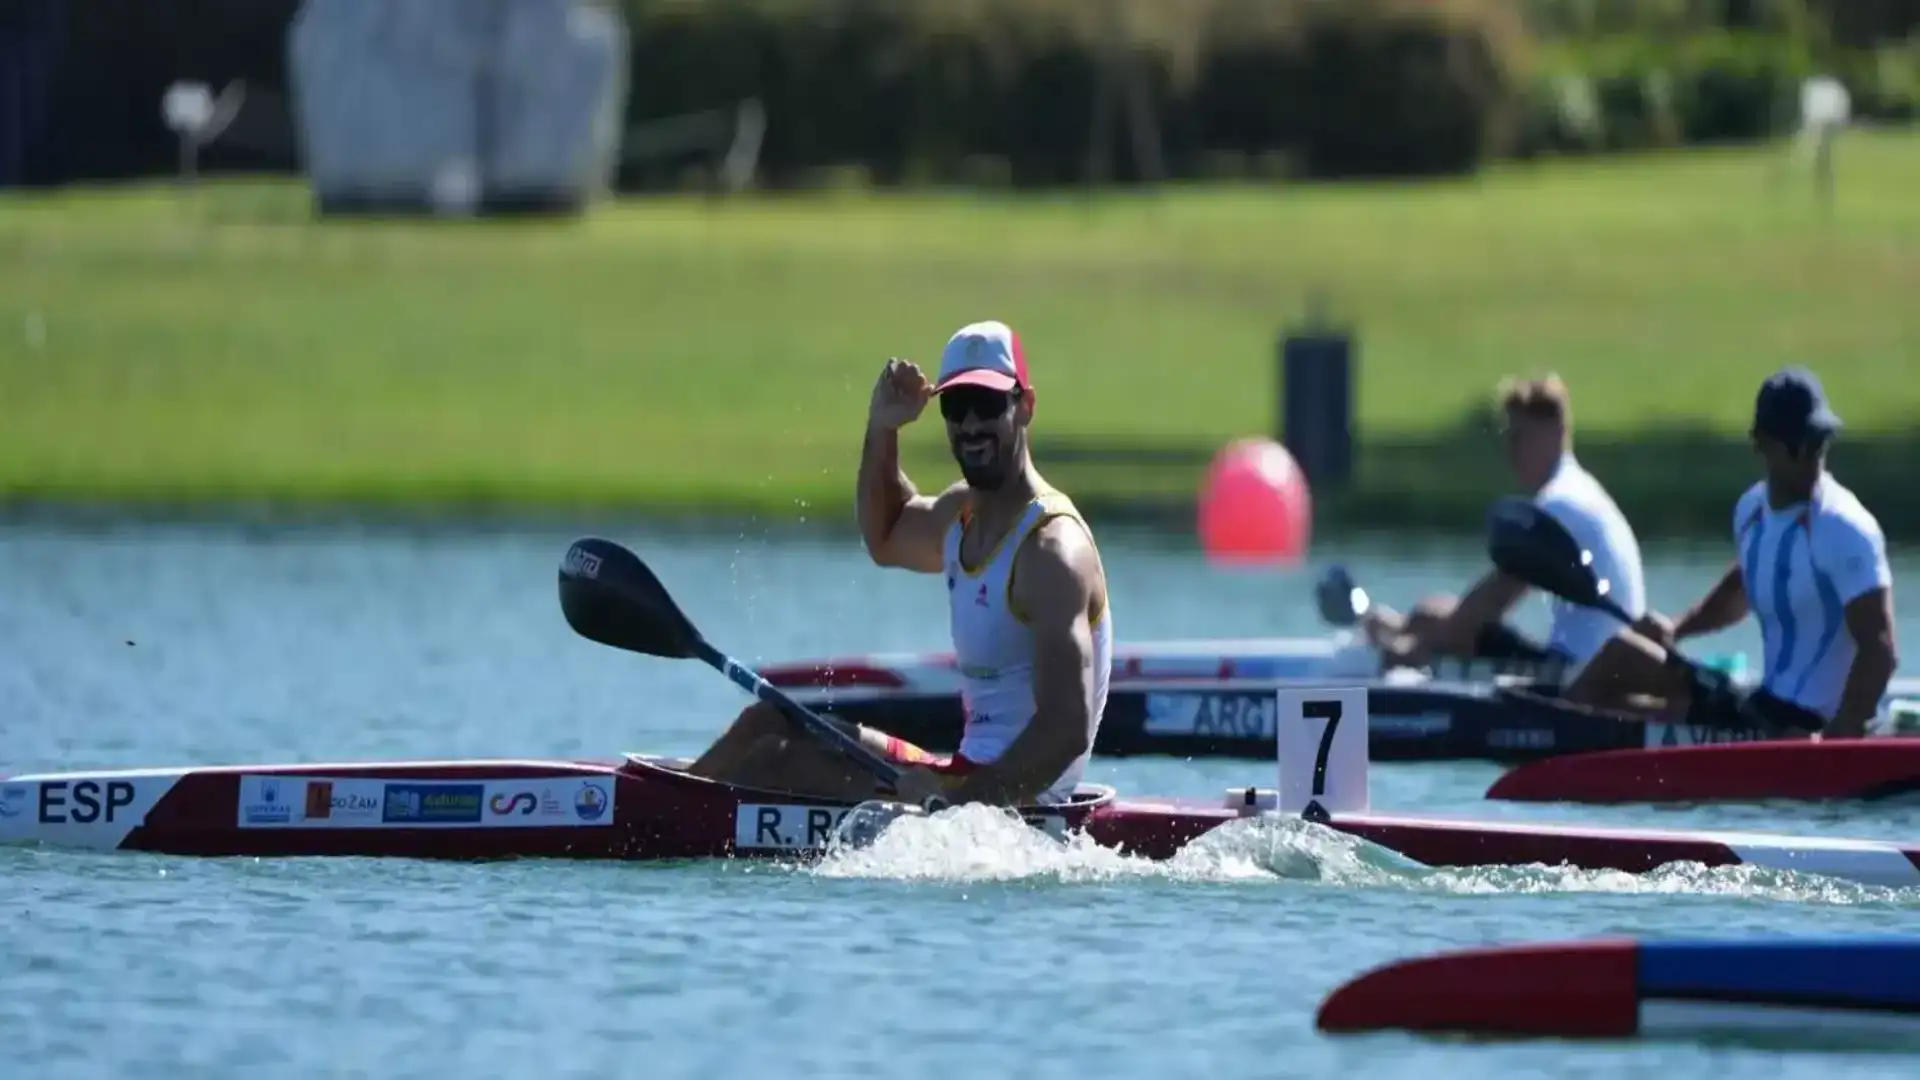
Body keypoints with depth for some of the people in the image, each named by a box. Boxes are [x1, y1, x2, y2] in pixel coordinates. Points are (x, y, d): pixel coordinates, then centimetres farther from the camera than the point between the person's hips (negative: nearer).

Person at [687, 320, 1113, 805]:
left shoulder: (1051, 550, -19)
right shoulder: (962, 514, 10)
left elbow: (1068, 730, -28)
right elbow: (885, 539, 35)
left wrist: (959, 800, -36)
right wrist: (882, 429, 17)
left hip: (1012, 800, -10)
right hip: (970, 778, 10)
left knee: (779, 763, -13)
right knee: (767, 725, 15)